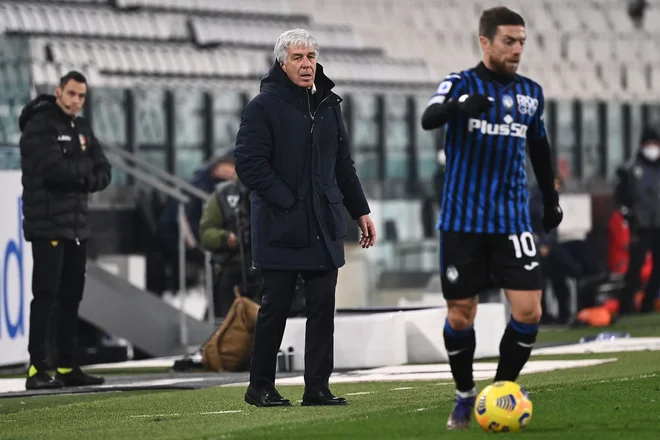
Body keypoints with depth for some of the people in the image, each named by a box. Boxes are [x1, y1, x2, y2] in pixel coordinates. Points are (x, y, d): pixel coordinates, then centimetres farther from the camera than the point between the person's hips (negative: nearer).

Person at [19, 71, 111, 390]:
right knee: (45, 296, -10)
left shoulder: (81, 129, 16)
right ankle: (37, 369, -11)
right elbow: (52, 168, -22)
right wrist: (84, 170, -6)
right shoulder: (40, 126, -9)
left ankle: (67, 367, 16)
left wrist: (82, 178, -8)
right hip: (47, 226, -8)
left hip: (76, 226, 8)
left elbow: (103, 174, 12)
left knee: (71, 298, 10)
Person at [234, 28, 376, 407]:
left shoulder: (328, 105, 14)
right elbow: (249, 163, -12)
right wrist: (288, 202, -15)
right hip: (281, 227, -6)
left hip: (325, 227, 6)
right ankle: (260, 387, 10)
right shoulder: (264, 106, -6)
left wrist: (361, 211, 17)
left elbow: (342, 163, 20)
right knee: (276, 306, -1)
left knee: (323, 306, 2)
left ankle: (317, 387, 5)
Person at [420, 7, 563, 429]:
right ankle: (465, 396, 22)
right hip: (463, 220, -3)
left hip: (513, 220, 3)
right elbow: (429, 119, -25)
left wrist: (551, 197, 28)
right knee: (461, 315, 3)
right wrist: (460, 105, -45)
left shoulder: (531, 93, 8)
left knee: (529, 310, -9)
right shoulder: (462, 83, -4)